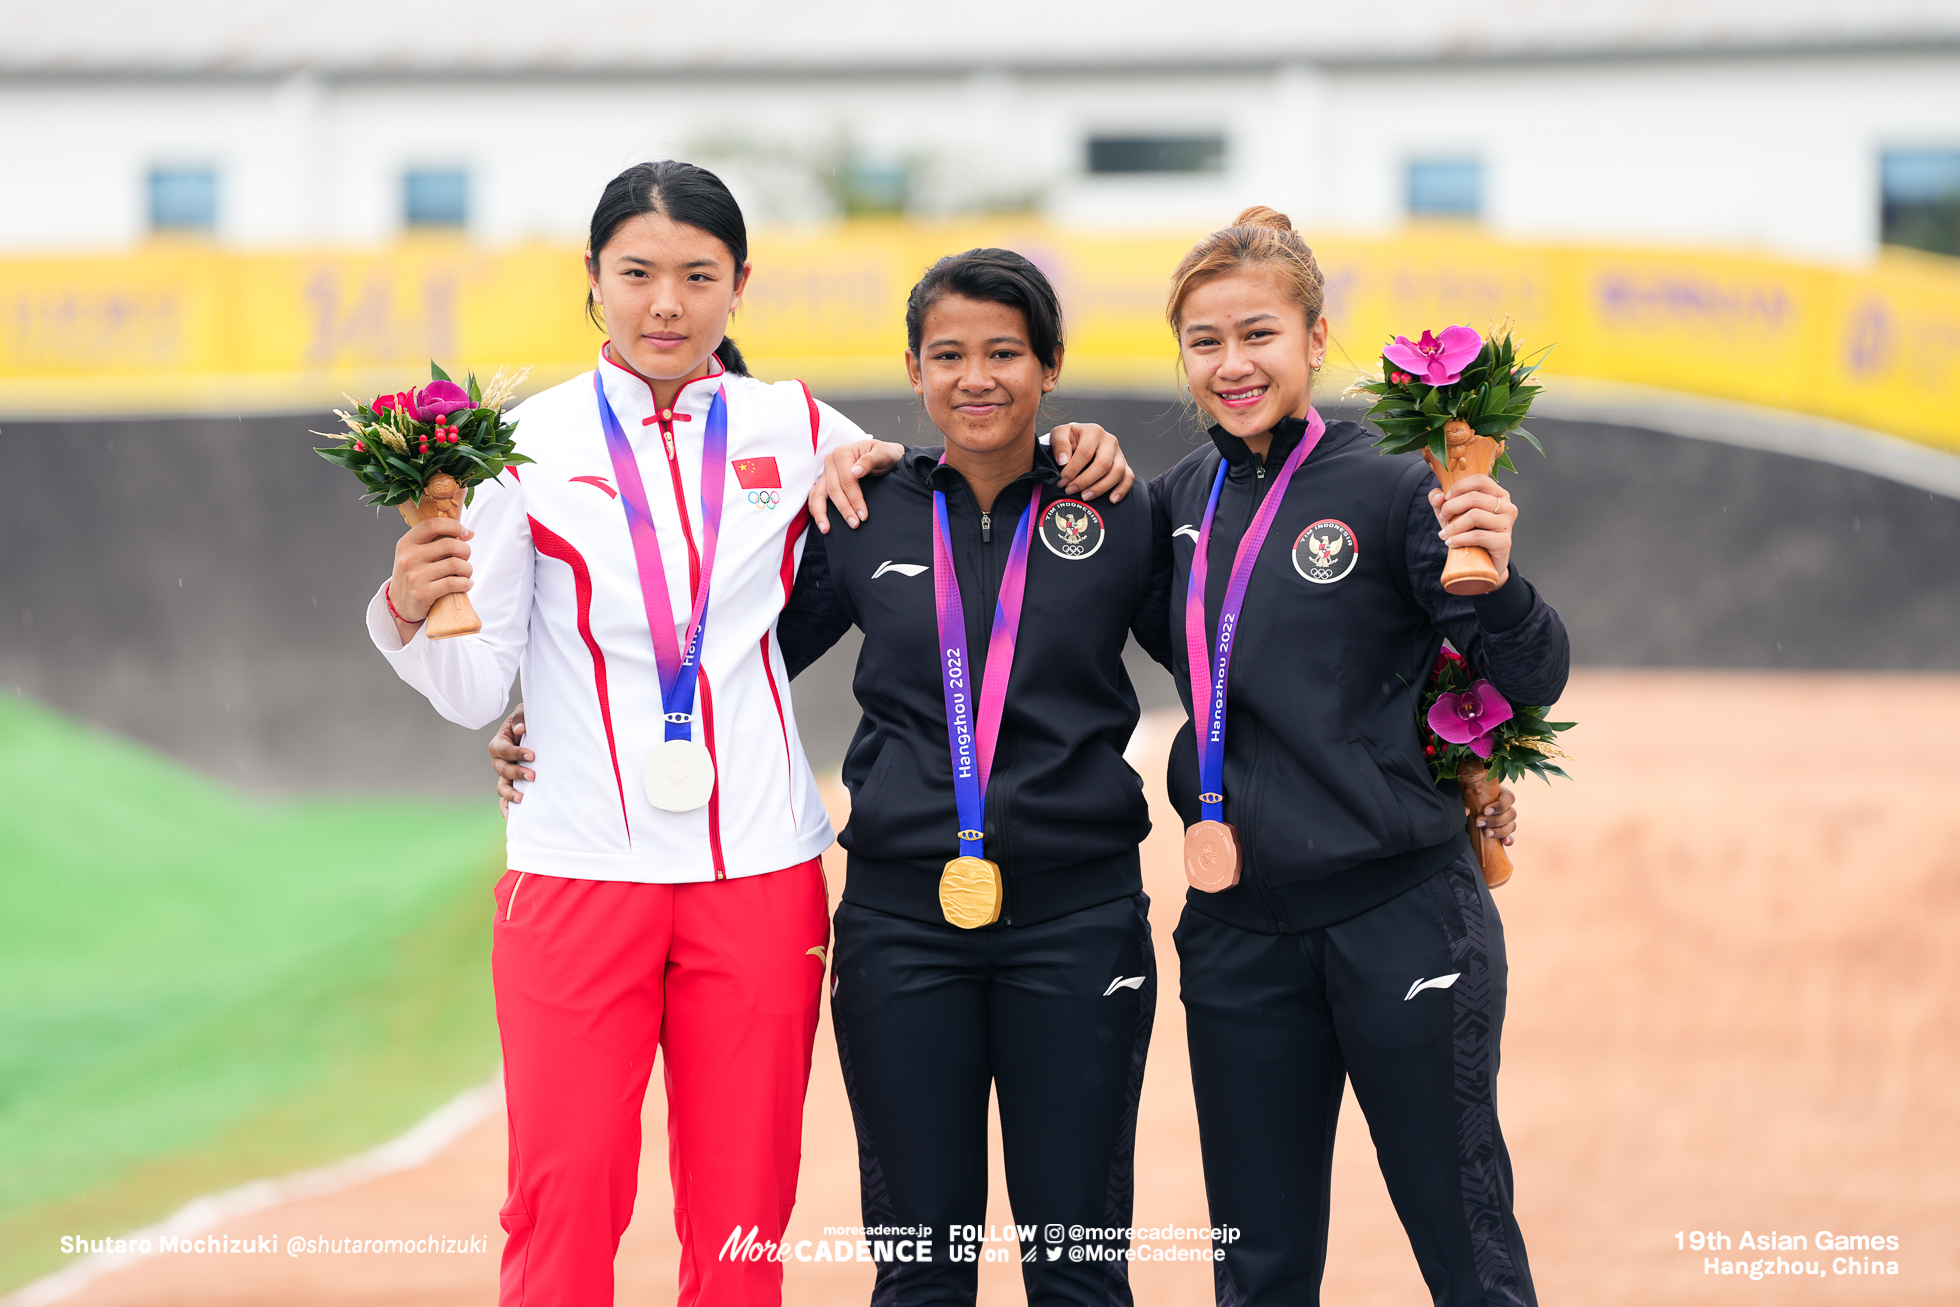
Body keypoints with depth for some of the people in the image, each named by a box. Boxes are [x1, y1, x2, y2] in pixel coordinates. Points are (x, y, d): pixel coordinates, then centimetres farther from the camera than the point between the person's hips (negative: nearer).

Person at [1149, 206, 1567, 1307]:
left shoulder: (1388, 490, -8)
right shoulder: (1183, 499, 6)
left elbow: (1534, 679, -8)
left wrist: (1492, 576, -29)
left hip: (1398, 914, -5)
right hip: (1241, 929, 5)